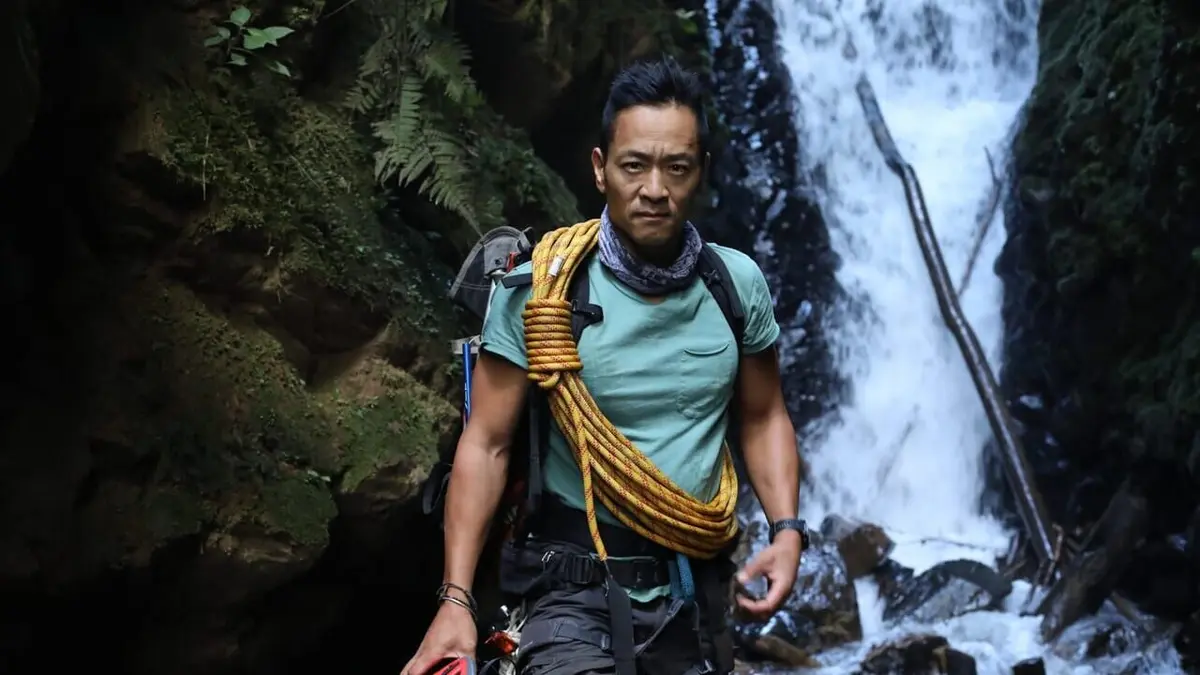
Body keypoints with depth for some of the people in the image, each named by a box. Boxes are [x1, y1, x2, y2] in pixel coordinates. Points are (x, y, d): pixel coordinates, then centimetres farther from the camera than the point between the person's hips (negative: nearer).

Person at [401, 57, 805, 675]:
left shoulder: (738, 284, -3)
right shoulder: (538, 290, -12)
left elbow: (762, 418, 9)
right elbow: (486, 444, -9)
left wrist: (787, 529, -5)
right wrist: (456, 599, -15)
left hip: (697, 584, 4)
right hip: (578, 579, -4)